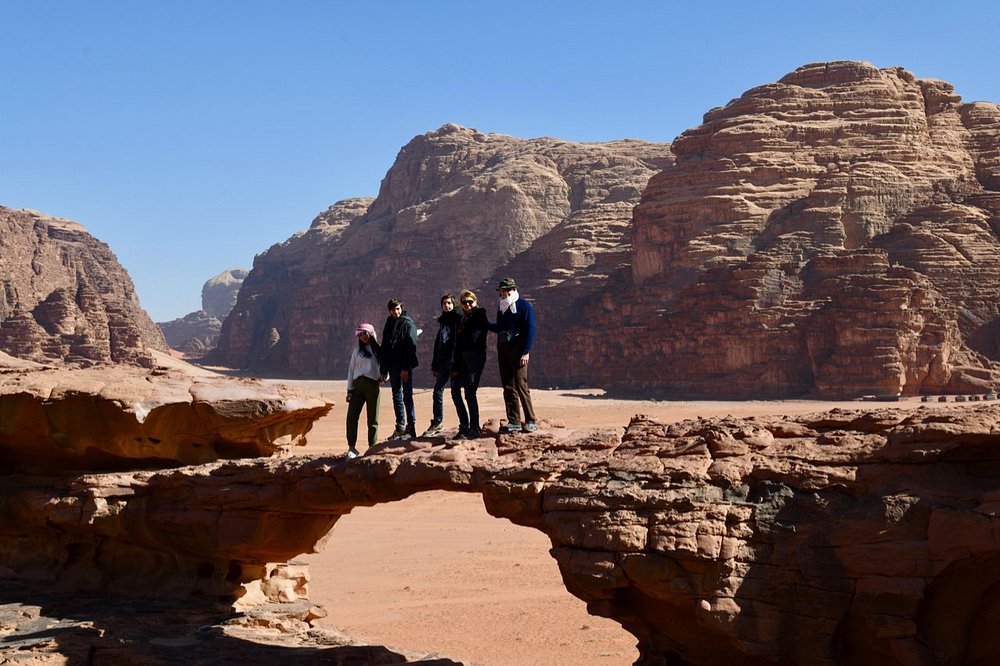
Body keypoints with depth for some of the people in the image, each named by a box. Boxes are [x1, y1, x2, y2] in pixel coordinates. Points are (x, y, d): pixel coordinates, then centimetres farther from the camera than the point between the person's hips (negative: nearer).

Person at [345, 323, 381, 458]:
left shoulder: (379, 350, 9)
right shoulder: (357, 350, 12)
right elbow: (351, 369, 10)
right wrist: (349, 390, 4)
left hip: (373, 385, -1)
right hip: (358, 385, 1)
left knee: (373, 418, 1)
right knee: (352, 416, -7)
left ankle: (372, 446, 8)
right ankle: (352, 447, -4)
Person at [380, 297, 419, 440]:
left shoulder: (408, 323, -5)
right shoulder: (389, 324, 15)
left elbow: (411, 347, -12)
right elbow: (384, 348, 18)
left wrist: (405, 368, -19)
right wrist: (384, 370, 13)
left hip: (405, 367, -6)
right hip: (393, 366, 6)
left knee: (407, 397, -6)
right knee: (397, 397, 8)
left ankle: (411, 428, -4)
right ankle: (400, 427, 14)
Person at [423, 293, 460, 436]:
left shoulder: (459, 319, -3)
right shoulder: (442, 321, 18)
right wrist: (435, 365, 18)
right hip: (443, 362, 7)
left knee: (455, 392, -5)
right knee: (437, 391, 3)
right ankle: (437, 423, 9)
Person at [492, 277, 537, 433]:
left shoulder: (524, 306, -4)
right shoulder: (501, 307, 18)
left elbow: (530, 330, -10)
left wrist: (526, 352, -17)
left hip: (518, 350, -7)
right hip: (502, 349, 7)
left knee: (521, 385, -11)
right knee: (508, 387, 6)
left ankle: (530, 421, -7)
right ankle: (514, 422, 9)